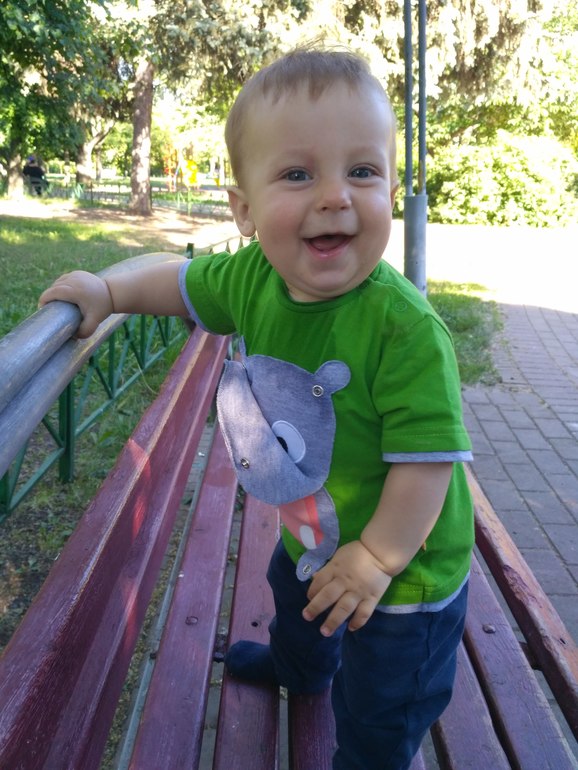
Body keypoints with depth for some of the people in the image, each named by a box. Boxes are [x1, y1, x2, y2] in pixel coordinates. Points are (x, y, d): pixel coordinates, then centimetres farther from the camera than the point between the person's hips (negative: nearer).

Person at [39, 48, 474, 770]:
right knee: (295, 602, 40)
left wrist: (377, 557, -26)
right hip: (310, 533, 8)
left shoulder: (404, 327, -37)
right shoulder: (250, 276, -16)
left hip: (404, 569, -7)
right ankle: (295, 670, 74)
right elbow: (186, 283, 5)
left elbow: (428, 456, -33)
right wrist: (107, 291, -3)